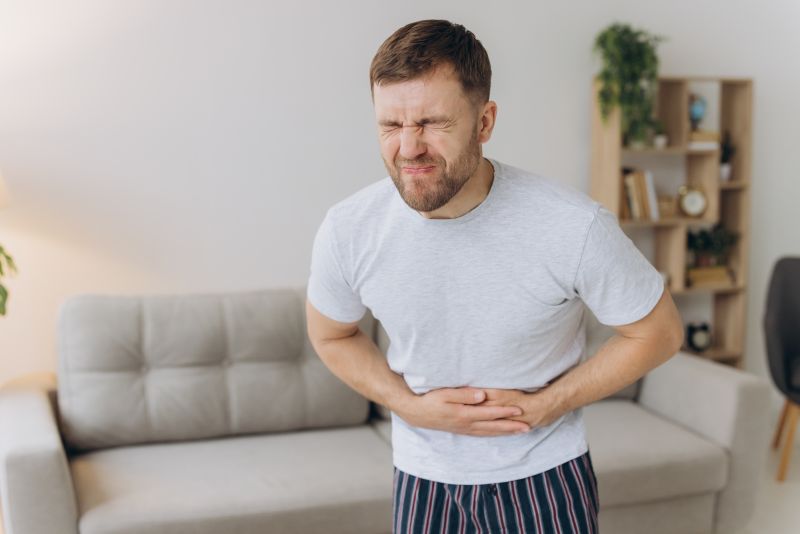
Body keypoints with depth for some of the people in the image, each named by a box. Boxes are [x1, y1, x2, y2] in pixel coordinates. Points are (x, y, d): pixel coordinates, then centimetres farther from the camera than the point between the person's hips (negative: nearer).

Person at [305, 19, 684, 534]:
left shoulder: (575, 227, -24)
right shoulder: (347, 231, -16)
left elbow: (658, 333, -9)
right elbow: (332, 336, 3)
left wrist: (538, 408, -14)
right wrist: (413, 407, -11)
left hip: (545, 477, -1)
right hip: (424, 477, 2)